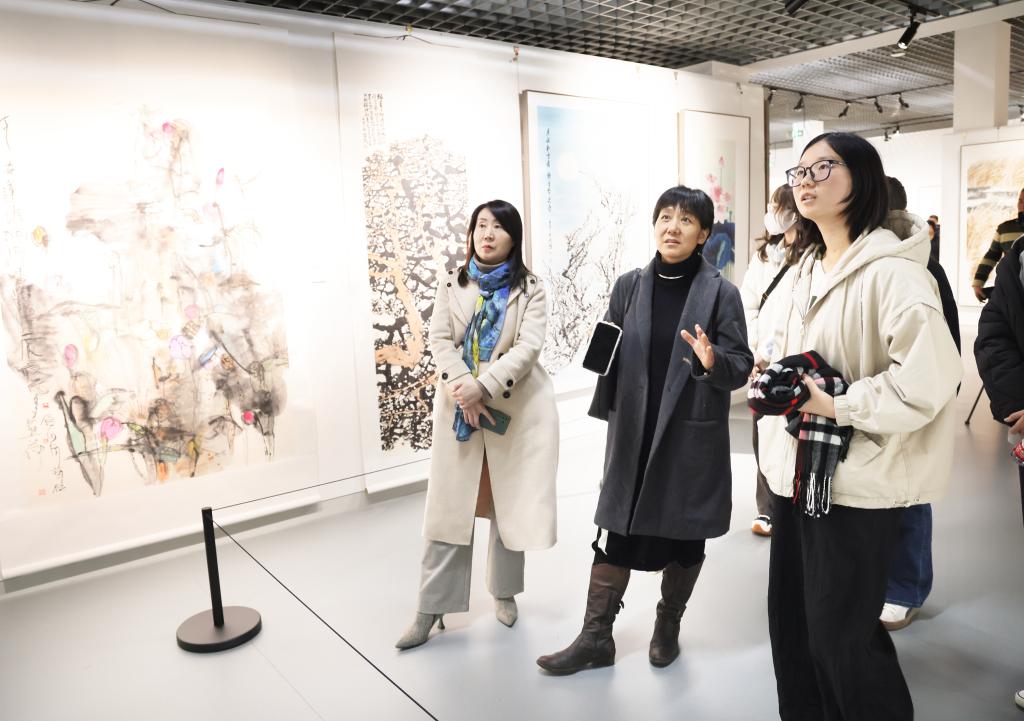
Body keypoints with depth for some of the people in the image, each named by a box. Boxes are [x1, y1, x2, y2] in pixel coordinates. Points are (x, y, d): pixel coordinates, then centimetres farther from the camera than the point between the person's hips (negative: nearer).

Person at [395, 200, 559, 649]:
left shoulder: (529, 288, 1)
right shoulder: (451, 283, 8)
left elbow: (529, 346, -11)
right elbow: (439, 340, -2)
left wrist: (483, 385, -23)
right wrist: (463, 390, -17)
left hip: (517, 407, -1)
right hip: (459, 405, 1)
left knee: (511, 504, 9)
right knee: (449, 506, 2)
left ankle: (505, 591, 29)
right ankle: (432, 608, 11)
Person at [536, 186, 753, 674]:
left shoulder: (721, 293, -6)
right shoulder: (629, 286, 3)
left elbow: (741, 367, -6)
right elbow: (608, 353, 10)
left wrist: (712, 362, -28)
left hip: (693, 435, -2)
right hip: (633, 431, 2)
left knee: (684, 535, 12)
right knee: (615, 530, 5)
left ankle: (668, 625, 35)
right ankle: (596, 636, 18)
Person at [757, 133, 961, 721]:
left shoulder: (890, 270, -14)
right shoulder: (808, 270, 13)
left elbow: (930, 375, -25)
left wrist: (838, 406, -20)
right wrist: (776, 384, 9)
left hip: (855, 480, -8)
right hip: (798, 472, 8)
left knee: (842, 635, 3)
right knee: (791, 621, 17)